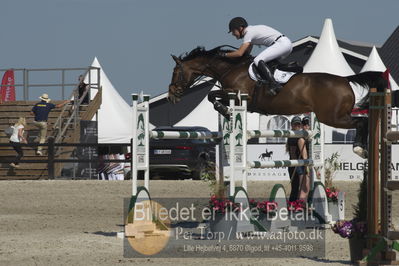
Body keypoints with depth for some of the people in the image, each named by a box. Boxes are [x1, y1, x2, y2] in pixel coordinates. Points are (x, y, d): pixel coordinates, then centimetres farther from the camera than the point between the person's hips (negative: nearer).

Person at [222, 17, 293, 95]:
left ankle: (274, 84, -32)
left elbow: (240, 53, -15)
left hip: (281, 44, -11)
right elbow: (247, 52, 26)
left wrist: (224, 55, -4)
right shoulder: (251, 30, 21)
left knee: (258, 61, -21)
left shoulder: (248, 33, -9)